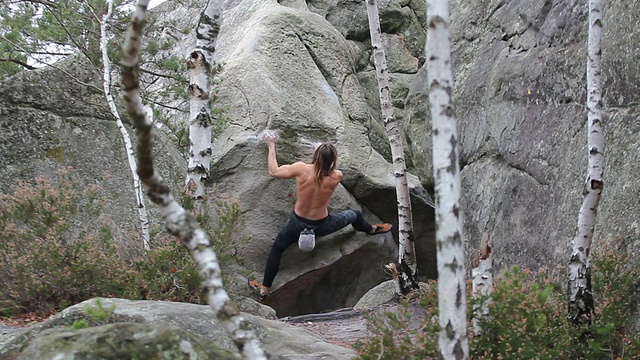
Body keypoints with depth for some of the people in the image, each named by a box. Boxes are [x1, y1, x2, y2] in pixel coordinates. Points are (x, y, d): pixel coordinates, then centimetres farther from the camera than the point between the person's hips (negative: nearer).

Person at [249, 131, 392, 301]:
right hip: (321, 226, 1)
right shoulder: (336, 177, -22)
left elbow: (274, 171, -11)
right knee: (354, 214, 29)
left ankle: (265, 288, 31)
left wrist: (271, 145, -2)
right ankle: (371, 229, 60)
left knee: (276, 250, 25)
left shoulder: (301, 169, -26)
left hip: (297, 223, -1)